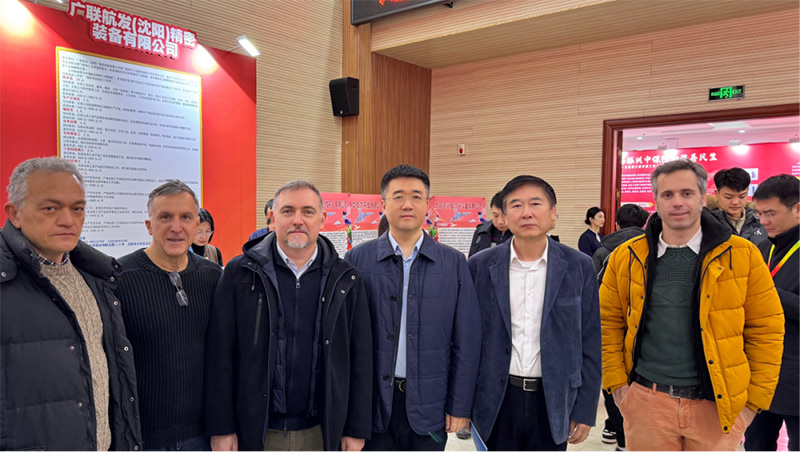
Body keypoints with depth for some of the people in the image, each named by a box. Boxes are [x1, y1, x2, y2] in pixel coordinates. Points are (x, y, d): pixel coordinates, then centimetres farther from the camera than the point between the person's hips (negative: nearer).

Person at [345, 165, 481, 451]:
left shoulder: (454, 263, -1)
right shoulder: (358, 260, -2)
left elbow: (466, 342, 0)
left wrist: (460, 406, -1)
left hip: (429, 406, 1)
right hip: (373, 404, 0)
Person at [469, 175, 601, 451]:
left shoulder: (579, 267, -3)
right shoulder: (480, 266, -3)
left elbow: (590, 344, 0)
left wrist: (584, 411, 0)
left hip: (554, 401, 0)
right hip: (498, 400, 0)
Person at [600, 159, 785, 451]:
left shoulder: (743, 255, -3)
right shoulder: (625, 257, 0)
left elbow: (766, 330, 0)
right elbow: (607, 323, 5)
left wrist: (754, 399, -2)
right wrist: (616, 383, 0)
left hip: (717, 406, 0)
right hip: (646, 403, 1)